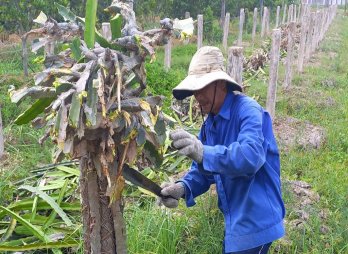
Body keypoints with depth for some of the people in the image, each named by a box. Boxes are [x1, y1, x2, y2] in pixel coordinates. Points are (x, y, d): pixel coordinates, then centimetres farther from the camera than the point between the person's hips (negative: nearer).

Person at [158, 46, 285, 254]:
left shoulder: (248, 110, -20)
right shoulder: (210, 123, 6)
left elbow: (251, 156, -37)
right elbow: (203, 170, 7)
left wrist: (205, 153, -50)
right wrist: (183, 188, -13)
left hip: (256, 221, -8)